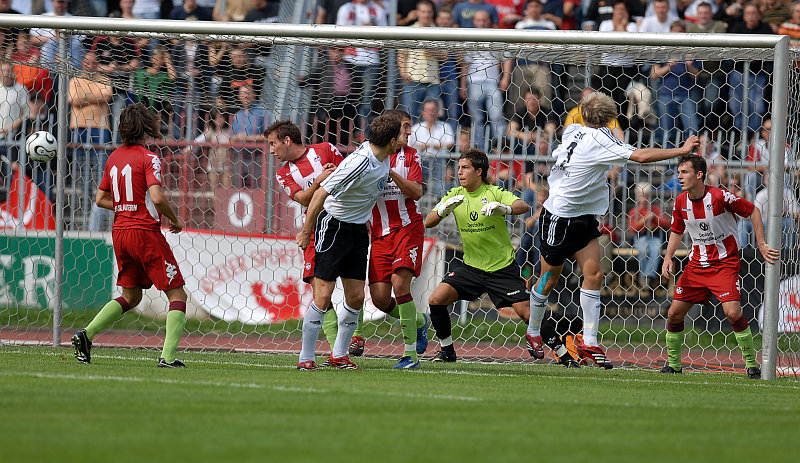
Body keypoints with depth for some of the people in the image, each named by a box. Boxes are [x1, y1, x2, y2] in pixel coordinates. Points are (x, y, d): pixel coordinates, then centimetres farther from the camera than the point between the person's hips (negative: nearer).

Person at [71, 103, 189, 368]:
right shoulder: (148, 158, -12)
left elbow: (101, 199, 16)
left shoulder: (114, 158, 9)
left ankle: (87, 334, 5)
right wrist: (174, 220, -6)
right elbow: (157, 197, -23)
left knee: (130, 296, 21)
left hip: (120, 233, 7)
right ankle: (168, 356, -12)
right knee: (177, 295, 0)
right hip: (145, 232, -7)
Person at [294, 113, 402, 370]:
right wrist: (306, 232, -16)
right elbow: (320, 194, -23)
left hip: (358, 230, 8)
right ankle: (306, 357, -3)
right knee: (323, 296, -10)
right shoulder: (359, 163, -27)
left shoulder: (381, 156, -1)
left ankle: (339, 355, 17)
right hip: (333, 226, -8)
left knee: (356, 296, 4)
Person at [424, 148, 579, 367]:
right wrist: (443, 210, -26)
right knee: (436, 300, -14)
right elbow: (428, 223, -5)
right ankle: (447, 350, 4)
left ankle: (564, 354, 3)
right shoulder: (455, 195, 2)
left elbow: (524, 207, -26)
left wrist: (504, 208, -47)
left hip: (502, 268, -4)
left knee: (527, 313, -11)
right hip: (471, 267, 4)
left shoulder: (494, 193, -10)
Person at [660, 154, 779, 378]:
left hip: (724, 263, -6)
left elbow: (753, 211, -7)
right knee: (674, 313, 1)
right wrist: (668, 257, 0)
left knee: (732, 312, -22)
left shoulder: (720, 196, -18)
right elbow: (677, 231, 16)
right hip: (696, 265, 6)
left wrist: (762, 245, -11)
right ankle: (673, 364, 20)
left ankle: (752, 364, -9)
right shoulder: (680, 202, -1)